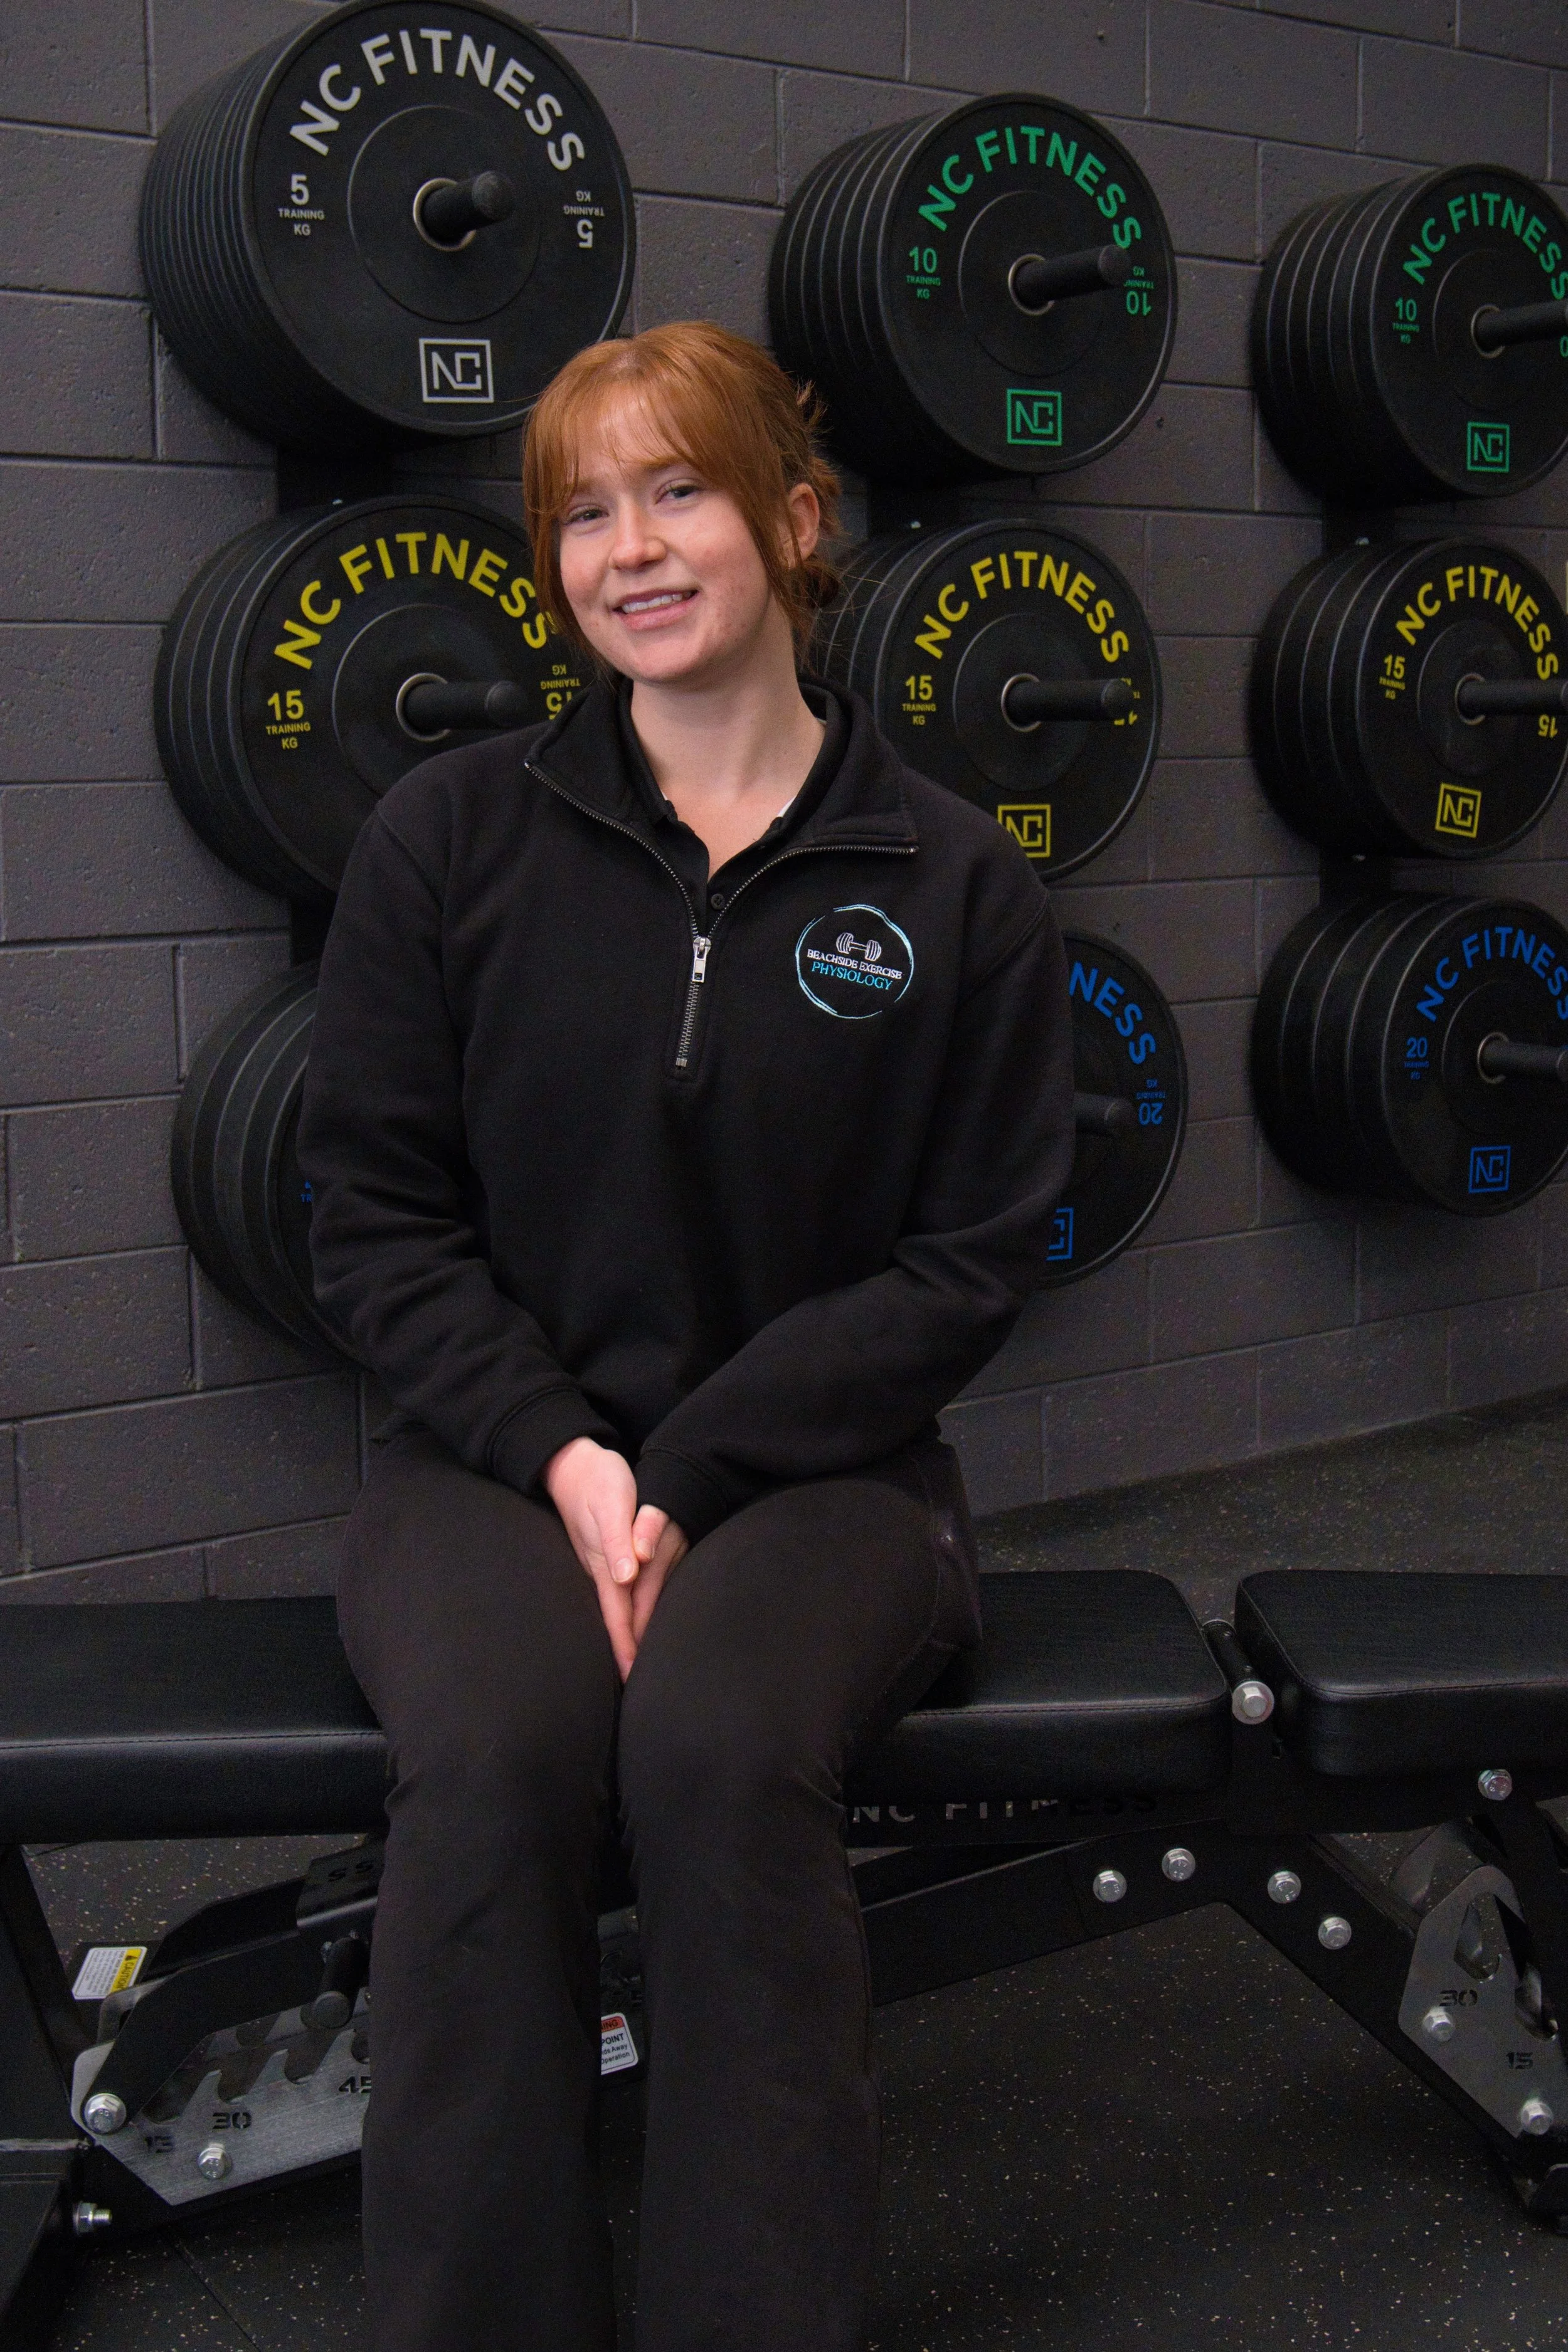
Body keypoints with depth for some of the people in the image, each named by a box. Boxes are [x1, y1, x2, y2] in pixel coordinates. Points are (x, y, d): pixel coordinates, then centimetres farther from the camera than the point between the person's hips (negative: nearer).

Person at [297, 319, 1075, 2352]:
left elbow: (972, 1261, -1)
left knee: (725, 1746, -33)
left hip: (816, 1463, 0)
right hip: (499, 1453, 1)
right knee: (500, 1755, -31)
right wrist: (563, 1456, -13)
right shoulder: (448, 839, 3)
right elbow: (377, 1217, 2)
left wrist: (687, 1473, -12)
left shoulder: (954, 883, 1)